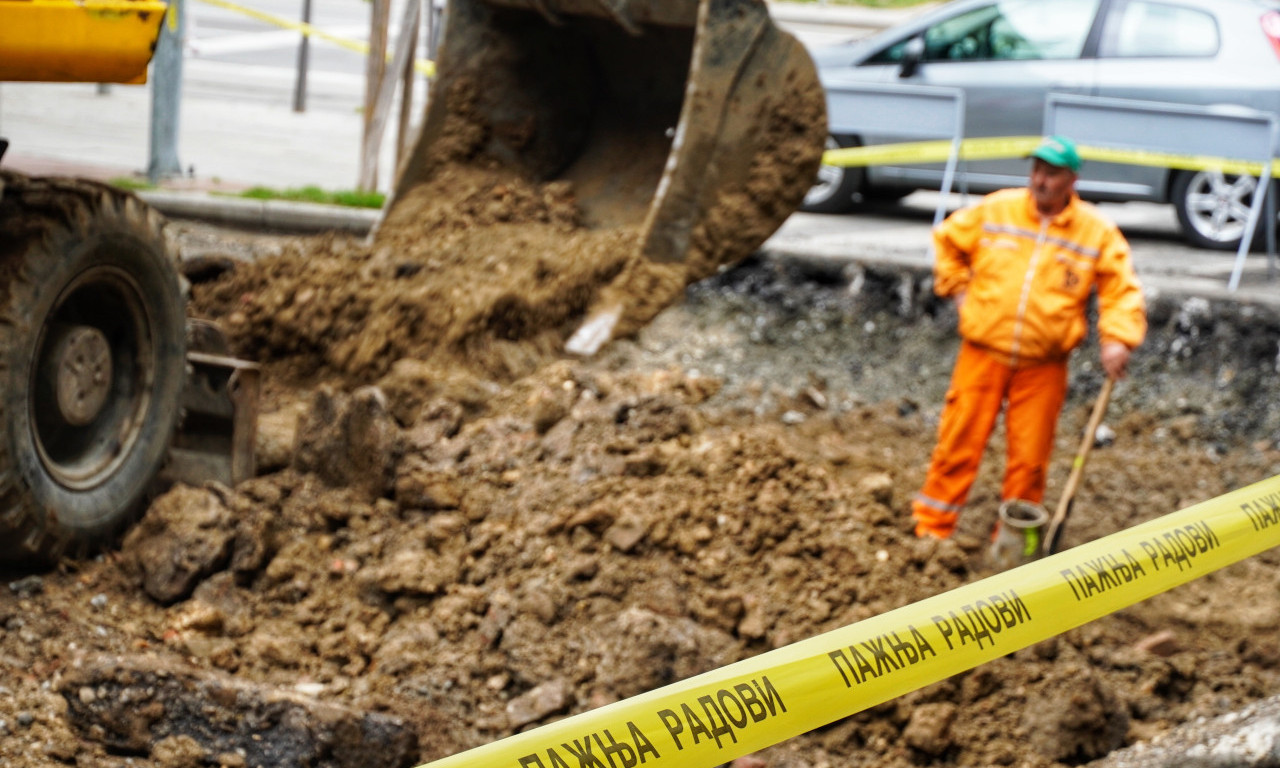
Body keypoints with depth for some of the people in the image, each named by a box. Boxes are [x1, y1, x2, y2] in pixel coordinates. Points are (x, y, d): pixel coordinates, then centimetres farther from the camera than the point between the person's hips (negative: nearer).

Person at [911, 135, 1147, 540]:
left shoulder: (1098, 232, -1)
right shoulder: (994, 210, 0)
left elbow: (1122, 291, 0)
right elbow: (946, 240, 15)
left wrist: (1117, 339, -14)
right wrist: (958, 290, 7)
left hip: (1042, 367, 0)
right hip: (982, 354, 0)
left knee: (1029, 459, 5)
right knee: (958, 444, 1)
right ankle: (932, 529, 10)